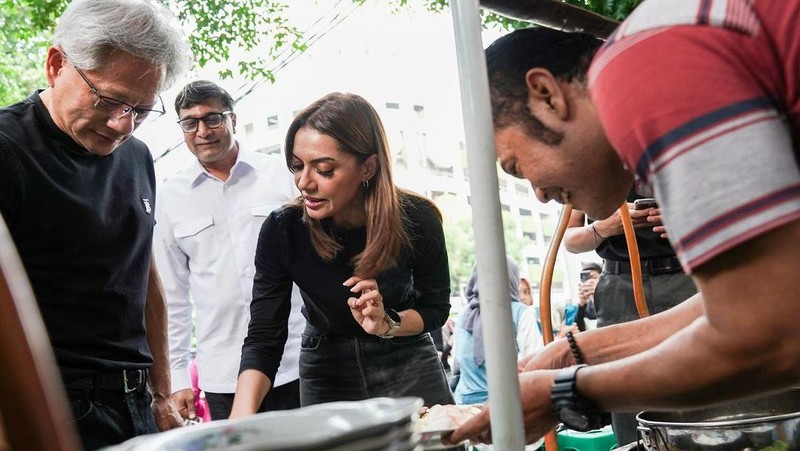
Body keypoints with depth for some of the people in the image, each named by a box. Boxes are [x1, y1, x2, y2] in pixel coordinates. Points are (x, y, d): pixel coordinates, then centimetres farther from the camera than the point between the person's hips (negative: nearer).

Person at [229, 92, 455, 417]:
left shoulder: (417, 220, -20)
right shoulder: (281, 231, -20)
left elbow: (436, 307, -5)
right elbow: (263, 339, -21)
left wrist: (387, 325, -24)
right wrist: (242, 415, -37)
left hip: (407, 365, 0)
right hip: (327, 374, 0)